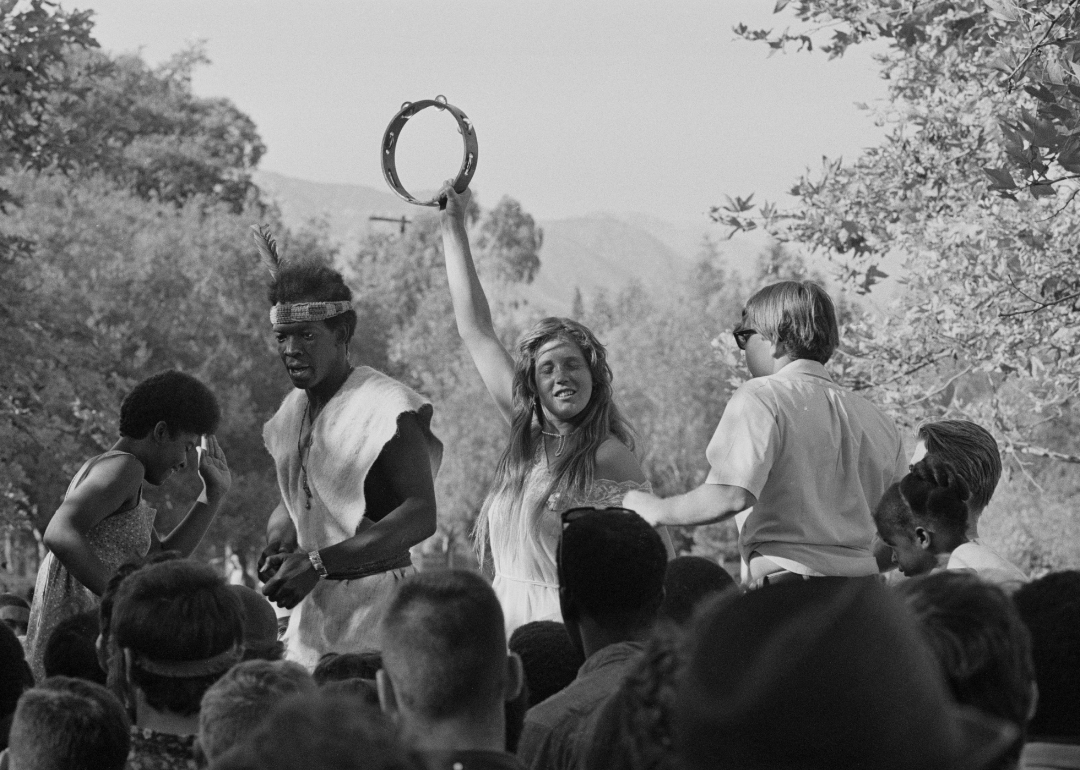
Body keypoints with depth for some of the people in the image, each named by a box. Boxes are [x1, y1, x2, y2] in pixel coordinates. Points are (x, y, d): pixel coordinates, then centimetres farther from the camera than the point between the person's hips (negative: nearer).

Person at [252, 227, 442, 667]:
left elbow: (420, 515, -22)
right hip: (312, 610, 7)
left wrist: (317, 563, -27)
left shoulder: (385, 407, -13)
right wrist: (279, 546, -2)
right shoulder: (295, 407, 12)